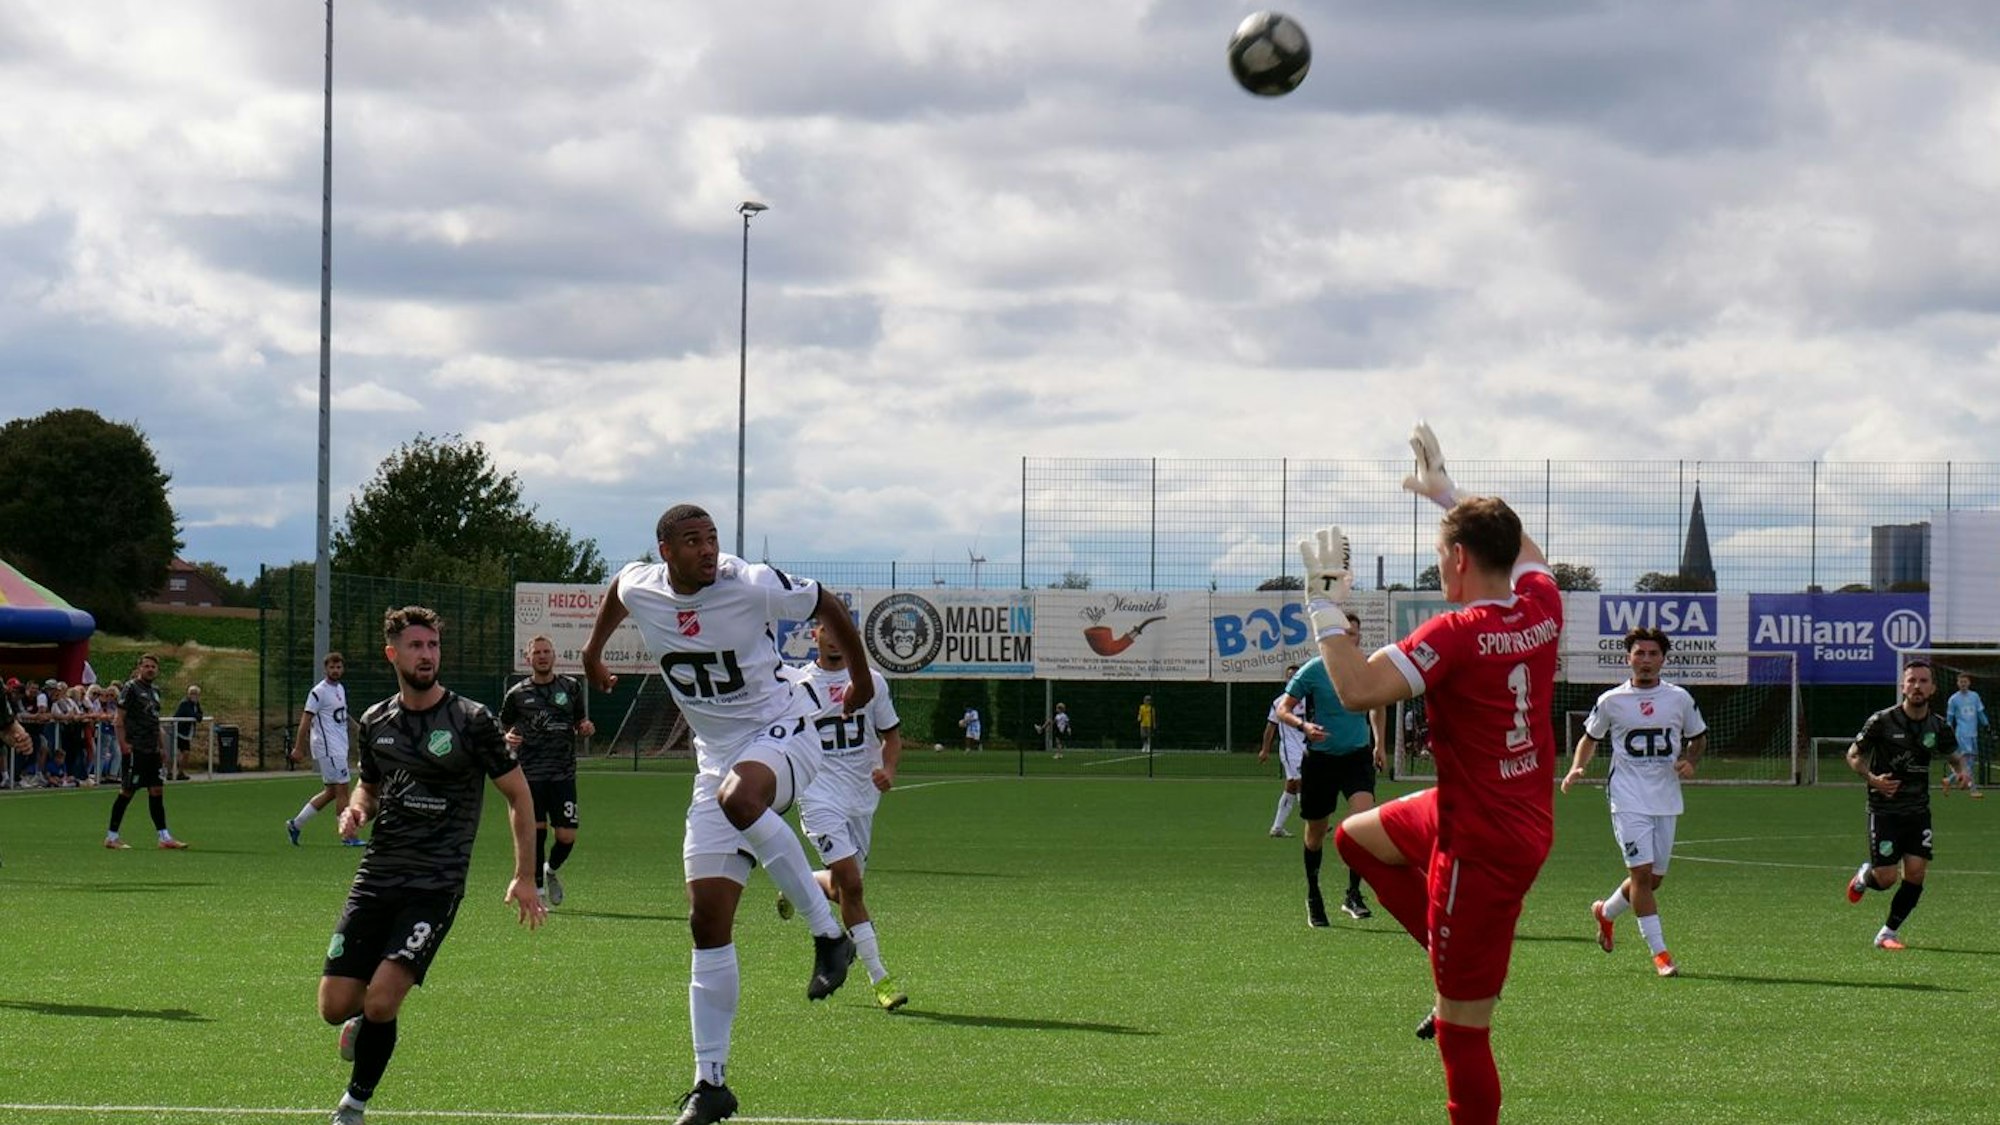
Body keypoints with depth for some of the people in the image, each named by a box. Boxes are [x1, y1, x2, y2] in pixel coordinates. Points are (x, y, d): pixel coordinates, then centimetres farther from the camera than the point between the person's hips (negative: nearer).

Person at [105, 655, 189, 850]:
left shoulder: (155, 690, 16)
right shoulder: (131, 688, -7)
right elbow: (119, 719, -11)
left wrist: (161, 748, 20)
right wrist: (123, 743, -19)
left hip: (152, 750, 8)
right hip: (135, 749, -8)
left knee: (157, 791, 5)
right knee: (127, 792, -3)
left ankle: (164, 837, 6)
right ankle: (111, 836, 5)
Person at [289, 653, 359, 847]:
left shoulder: (341, 688, 14)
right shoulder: (319, 691, -11)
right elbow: (306, 719, -13)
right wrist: (298, 747, -16)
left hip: (339, 747, 9)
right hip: (328, 749, -9)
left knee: (331, 792, 12)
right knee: (341, 789, -7)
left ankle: (296, 824, 20)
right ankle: (348, 836, -3)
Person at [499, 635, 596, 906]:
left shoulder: (571, 687, 10)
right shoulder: (517, 694, 5)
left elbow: (579, 724, 19)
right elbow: (503, 727, 14)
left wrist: (586, 729, -4)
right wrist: (508, 737, -10)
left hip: (563, 774, 1)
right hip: (530, 774, -1)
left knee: (567, 836, -4)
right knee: (536, 830, -8)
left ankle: (551, 870, 29)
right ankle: (537, 890, 6)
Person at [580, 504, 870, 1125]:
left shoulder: (752, 585, -16)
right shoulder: (638, 589, -4)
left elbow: (828, 606, 2)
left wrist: (861, 678, 14)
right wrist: (594, 650, 37)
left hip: (781, 730, -5)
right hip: (718, 755, 5)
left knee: (738, 797, -41)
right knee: (708, 921, -1)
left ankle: (828, 932, -27)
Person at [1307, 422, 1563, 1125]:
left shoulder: (1456, 634, -24)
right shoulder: (1542, 608, -1)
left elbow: (1356, 688, -34)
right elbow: (1523, 551, 24)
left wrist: (1324, 602, -21)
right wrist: (1449, 496, 30)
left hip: (1481, 847, -9)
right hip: (1526, 823, 9)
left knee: (1462, 1030, -2)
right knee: (1357, 837, 28)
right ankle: (1463, 971, 21)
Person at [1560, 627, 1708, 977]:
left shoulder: (1679, 698, 4)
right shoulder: (1611, 702, 0)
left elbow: (1698, 738, 17)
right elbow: (1590, 738, 15)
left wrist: (1689, 761, -4)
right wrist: (1577, 768, -3)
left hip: (1666, 801, 3)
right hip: (1628, 800, -3)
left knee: (1654, 878, 8)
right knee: (1642, 872, -14)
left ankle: (1606, 912, 37)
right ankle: (1659, 952, -10)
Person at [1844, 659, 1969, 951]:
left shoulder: (1938, 726, 0)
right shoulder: (1882, 721, -11)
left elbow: (1955, 756, 18)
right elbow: (1853, 755, 0)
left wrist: (1963, 771, -5)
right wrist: (1872, 778, -18)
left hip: (1918, 811, 3)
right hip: (1884, 809, -3)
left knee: (1916, 874, -8)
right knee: (1886, 878, -7)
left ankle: (1888, 933, 11)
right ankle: (1865, 875, 31)